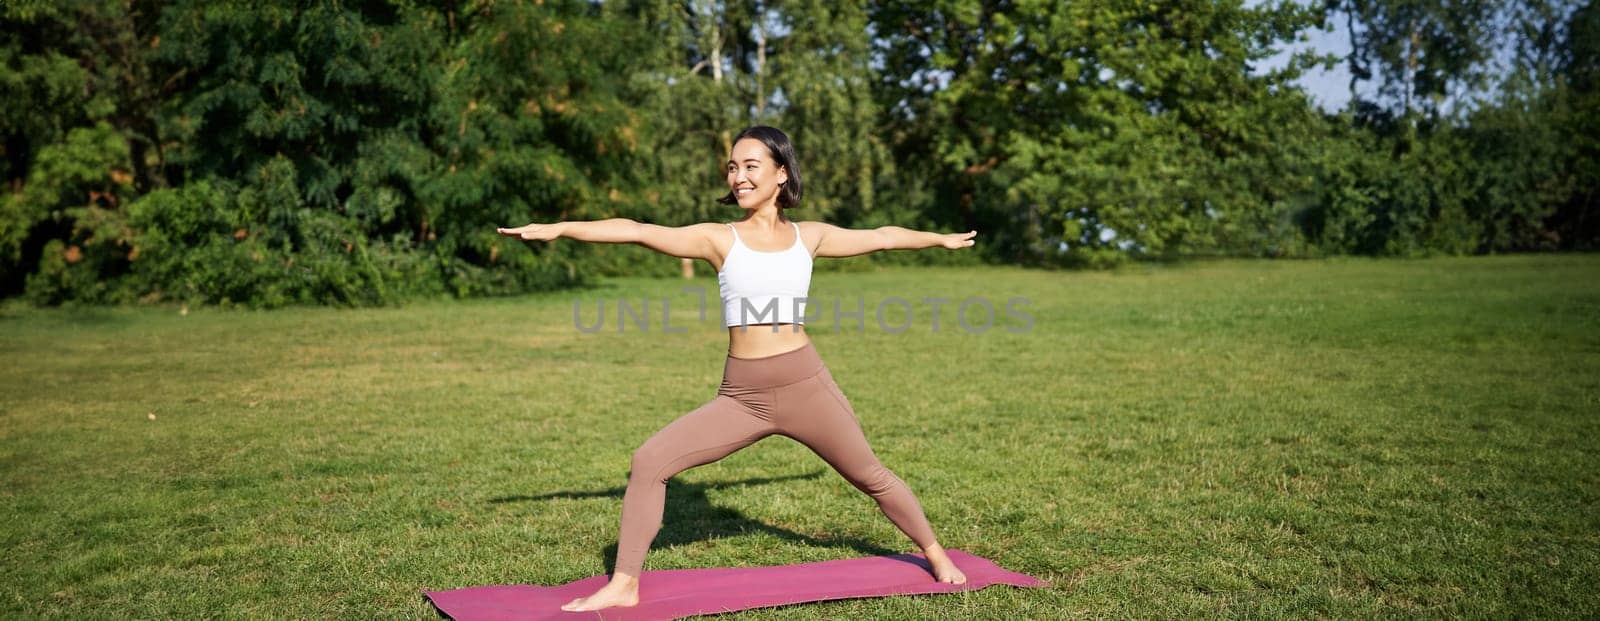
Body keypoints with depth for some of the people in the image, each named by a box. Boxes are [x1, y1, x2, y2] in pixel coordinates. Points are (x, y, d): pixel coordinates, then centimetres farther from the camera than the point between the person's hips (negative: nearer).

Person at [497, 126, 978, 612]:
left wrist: (940, 239, 35)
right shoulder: (718, 239, 1)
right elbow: (638, 232, -9)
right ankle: (624, 585, -1)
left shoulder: (809, 237, 6)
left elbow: (879, 237, 21)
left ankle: (935, 554, 38)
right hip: (741, 397, 0)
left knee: (870, 476, 13)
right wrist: (559, 228, -18)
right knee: (649, 461, -12)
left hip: (806, 385, 0)